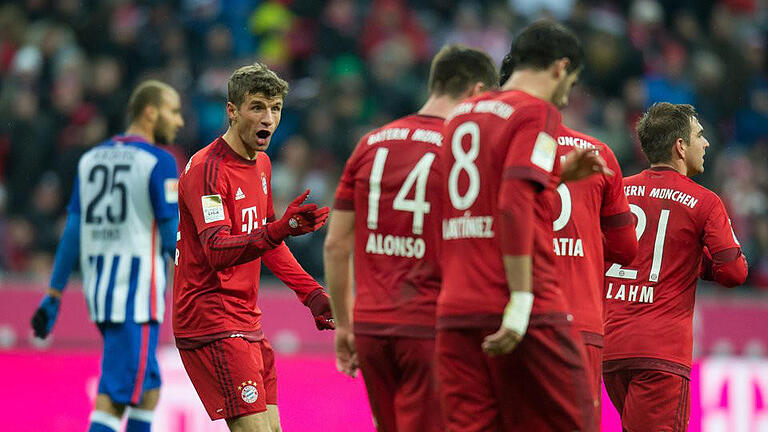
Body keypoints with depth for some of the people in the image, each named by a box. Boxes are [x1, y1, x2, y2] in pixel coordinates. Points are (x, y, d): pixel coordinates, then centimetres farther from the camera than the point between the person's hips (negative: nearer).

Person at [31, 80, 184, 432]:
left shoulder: (91, 159, 12)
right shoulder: (159, 162, -8)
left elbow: (73, 231, 11)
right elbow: (173, 235, -10)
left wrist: (54, 296, 13)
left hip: (97, 285, 7)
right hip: (138, 290, -7)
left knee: (148, 387, 19)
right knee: (114, 398, -9)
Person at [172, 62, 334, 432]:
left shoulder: (261, 164, 13)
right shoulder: (207, 168, -17)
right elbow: (217, 251, -28)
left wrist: (311, 293, 17)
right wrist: (279, 230, -42)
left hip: (246, 322, 9)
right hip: (211, 323, -9)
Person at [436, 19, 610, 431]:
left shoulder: (460, 115, 17)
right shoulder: (537, 112, -5)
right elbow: (515, 207, -17)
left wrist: (557, 173, 27)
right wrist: (522, 300, -19)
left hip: (455, 312, 7)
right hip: (528, 318, -7)